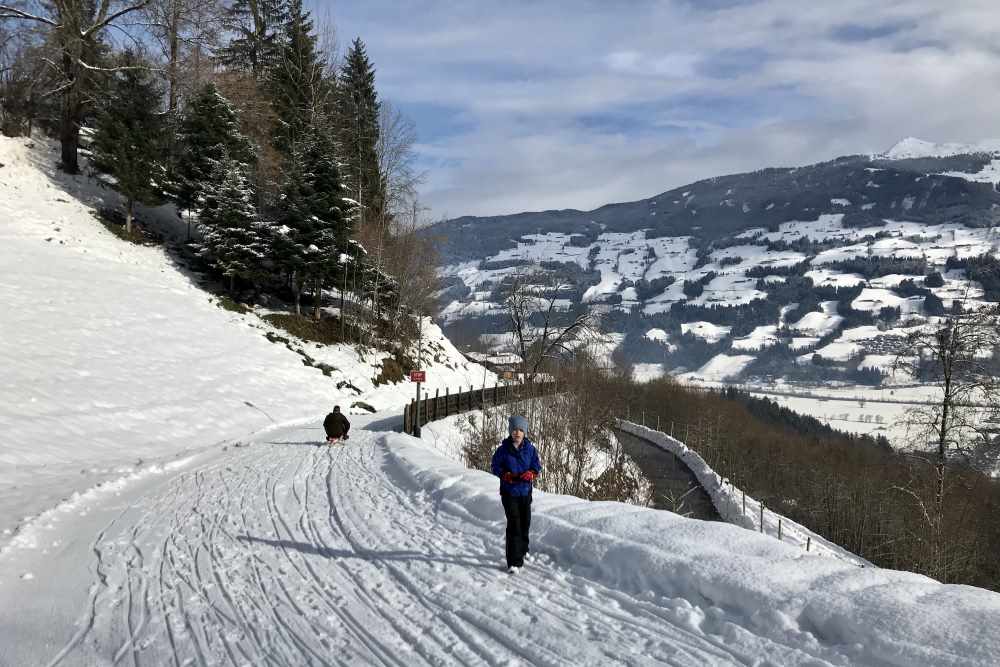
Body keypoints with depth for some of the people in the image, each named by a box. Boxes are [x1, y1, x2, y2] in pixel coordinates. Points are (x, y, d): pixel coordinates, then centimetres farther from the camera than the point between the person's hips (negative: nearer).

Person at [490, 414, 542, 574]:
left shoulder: (530, 449, 2)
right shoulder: (503, 449, -4)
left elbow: (537, 466, 8)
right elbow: (495, 466, 3)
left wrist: (531, 474, -13)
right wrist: (505, 475, -15)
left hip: (525, 491, 3)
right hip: (509, 492, -3)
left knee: (525, 524, 10)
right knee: (514, 524, -10)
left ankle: (520, 552, 31)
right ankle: (513, 563, -10)